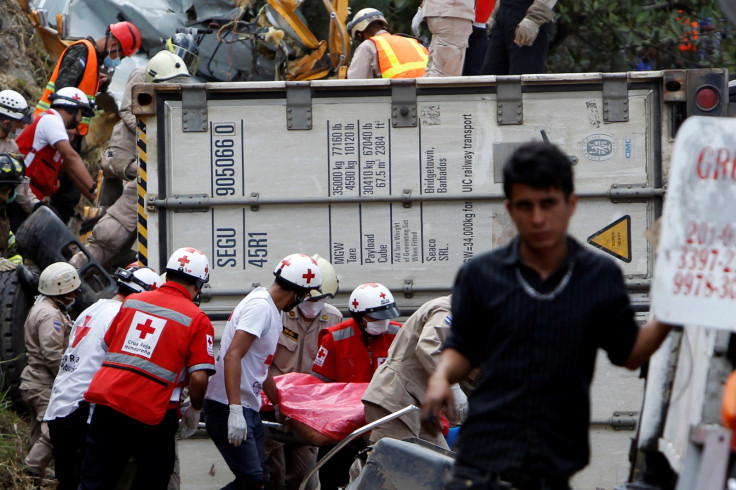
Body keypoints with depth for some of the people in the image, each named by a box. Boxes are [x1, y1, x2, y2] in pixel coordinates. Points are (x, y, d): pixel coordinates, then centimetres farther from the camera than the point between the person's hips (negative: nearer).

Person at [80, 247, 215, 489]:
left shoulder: (131, 301, 12)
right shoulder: (197, 320, -3)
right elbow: (198, 377, -11)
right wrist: (194, 410, 8)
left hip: (108, 399, 4)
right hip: (152, 413, -4)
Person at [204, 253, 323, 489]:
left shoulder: (272, 311, 16)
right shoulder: (260, 307, -17)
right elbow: (232, 357, -26)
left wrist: (278, 405, 32)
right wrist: (235, 411, -32)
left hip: (249, 408, 11)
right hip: (229, 408, -11)